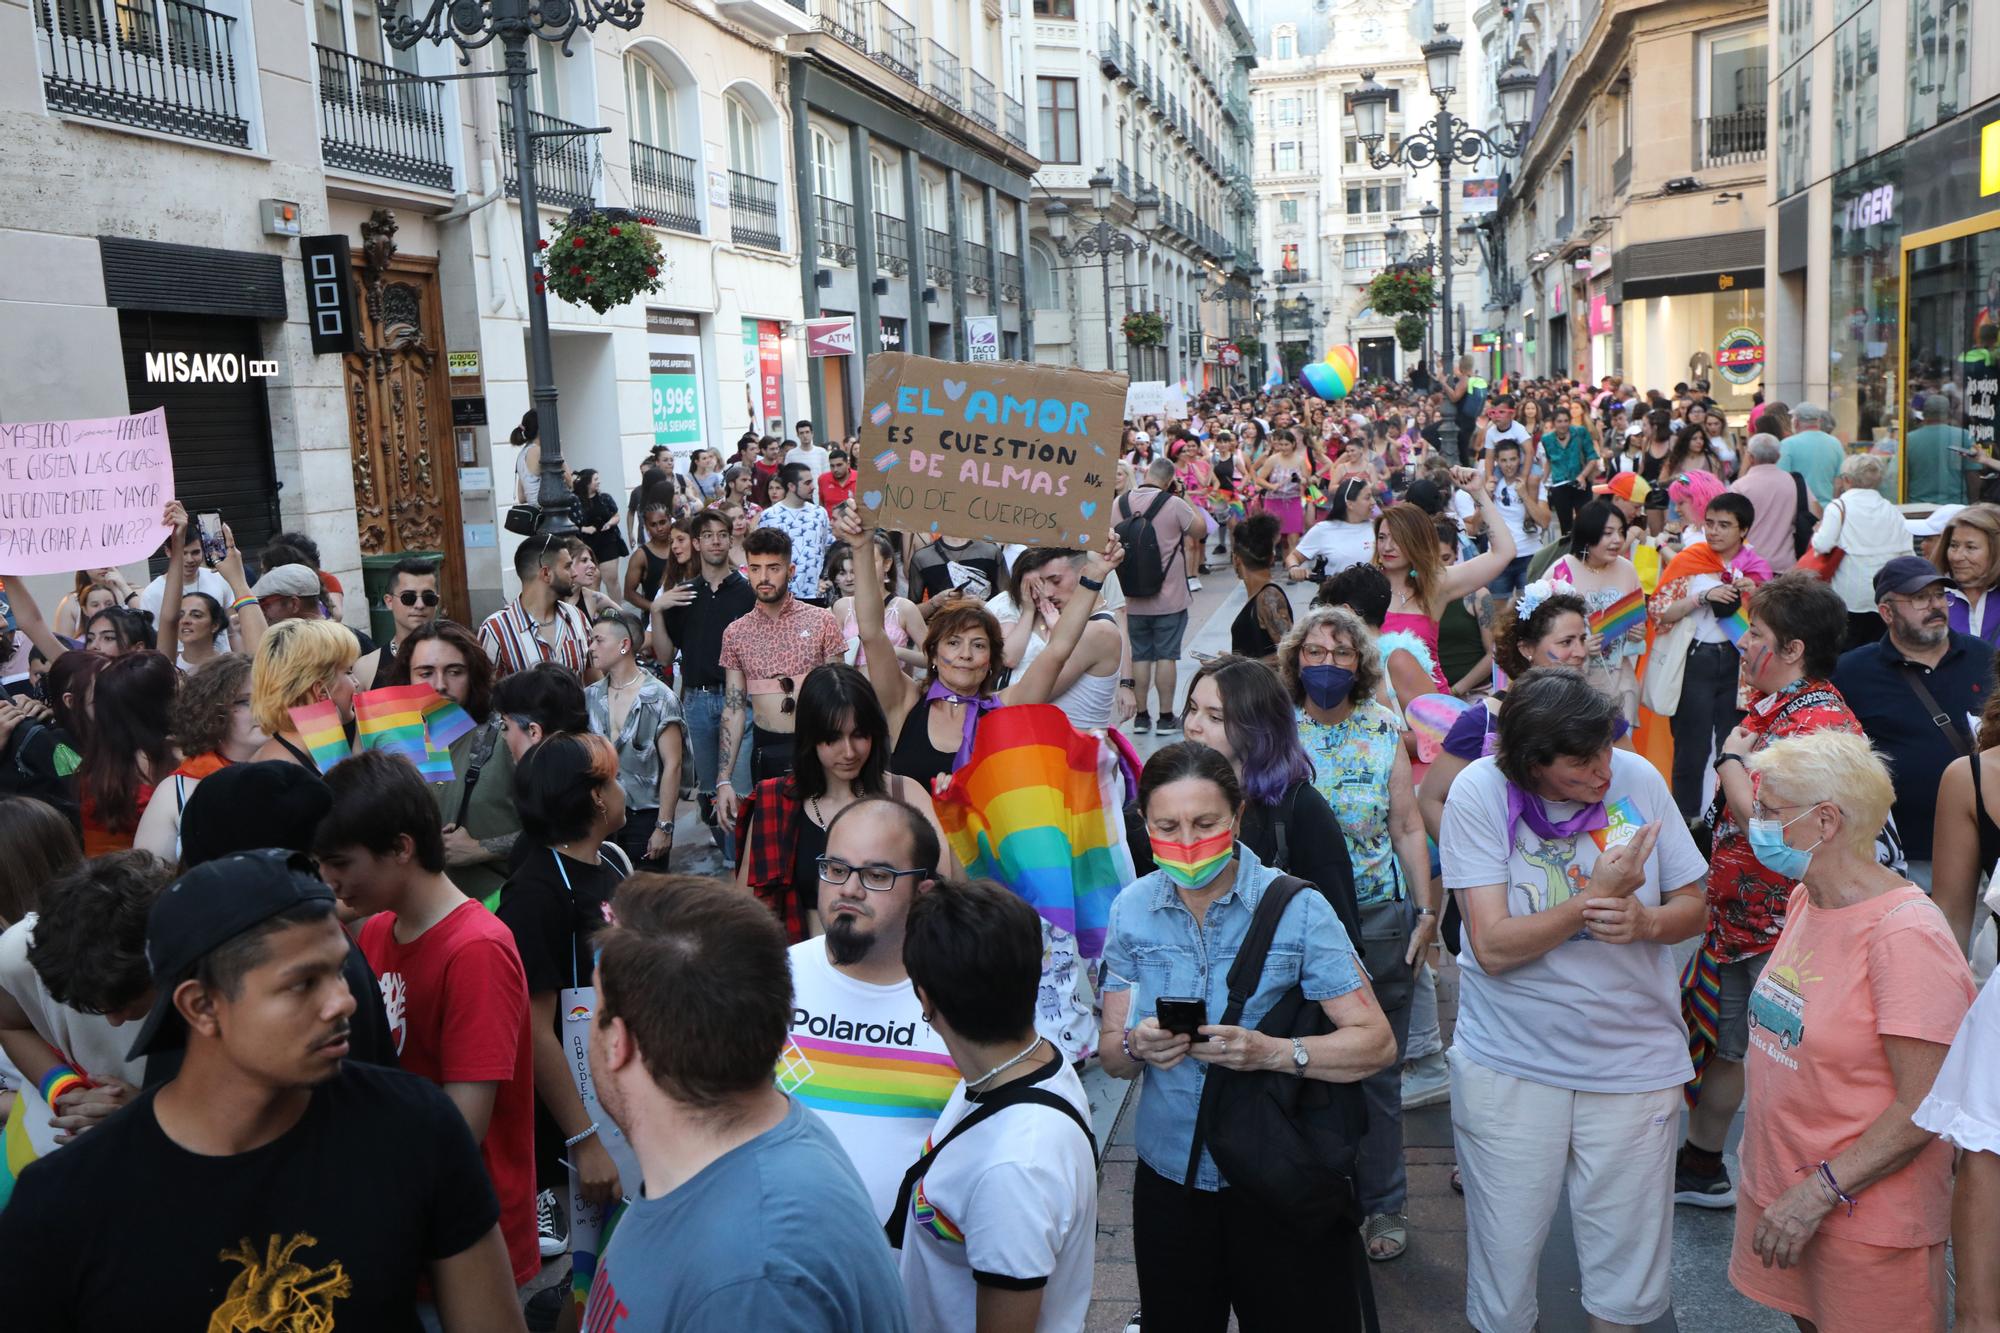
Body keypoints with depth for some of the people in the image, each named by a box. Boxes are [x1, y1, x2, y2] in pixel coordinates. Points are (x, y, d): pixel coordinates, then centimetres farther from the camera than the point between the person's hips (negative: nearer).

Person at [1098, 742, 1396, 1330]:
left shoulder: (1296, 908, -12)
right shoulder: (1133, 909, -2)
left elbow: (1377, 1043, -15)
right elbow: (1111, 1054, 2)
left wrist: (1272, 1052, -30)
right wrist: (1136, 1047, -21)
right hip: (1168, 1177, 3)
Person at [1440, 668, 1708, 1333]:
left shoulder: (1637, 778, -6)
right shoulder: (1479, 792, -13)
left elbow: (1692, 905, 5)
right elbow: (1492, 946, -16)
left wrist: (1645, 920, -16)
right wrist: (1599, 896, -24)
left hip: (1633, 1055, 2)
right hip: (1509, 1061, -2)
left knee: (1627, 1266, 12)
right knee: (1504, 1254, 9)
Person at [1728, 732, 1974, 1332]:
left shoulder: (1906, 934, -23)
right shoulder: (1806, 898, 4)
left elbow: (1924, 1105, -23)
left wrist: (1819, 1192, -22)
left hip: (1865, 1213, -7)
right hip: (1778, 1188, 7)